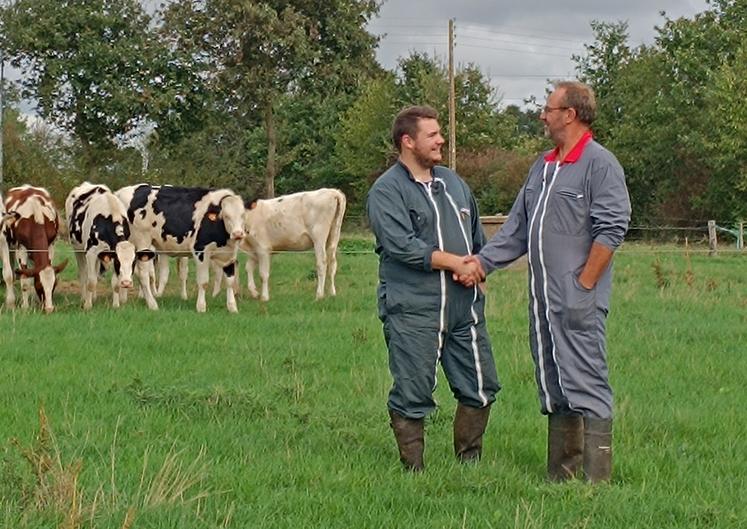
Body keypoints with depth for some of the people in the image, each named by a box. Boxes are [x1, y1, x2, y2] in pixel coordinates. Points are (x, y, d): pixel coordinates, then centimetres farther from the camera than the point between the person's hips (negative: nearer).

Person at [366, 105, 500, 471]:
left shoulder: (453, 183, 17)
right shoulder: (386, 192, -6)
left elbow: (477, 237, 23)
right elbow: (402, 245, -17)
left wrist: (477, 266, 1)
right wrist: (456, 263, -14)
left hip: (465, 307, 7)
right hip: (413, 313, -7)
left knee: (480, 388, 9)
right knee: (413, 395, -2)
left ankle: (469, 462, 23)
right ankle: (413, 470, 8)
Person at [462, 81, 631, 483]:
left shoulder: (600, 164, -9)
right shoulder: (544, 166, 18)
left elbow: (610, 231, -15)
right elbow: (517, 227, 21)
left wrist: (582, 287, -16)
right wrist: (483, 262, 10)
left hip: (578, 302, -9)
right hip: (542, 299, 9)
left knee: (585, 384, -8)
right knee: (552, 387, 11)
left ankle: (596, 480, -7)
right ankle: (559, 477, 17)